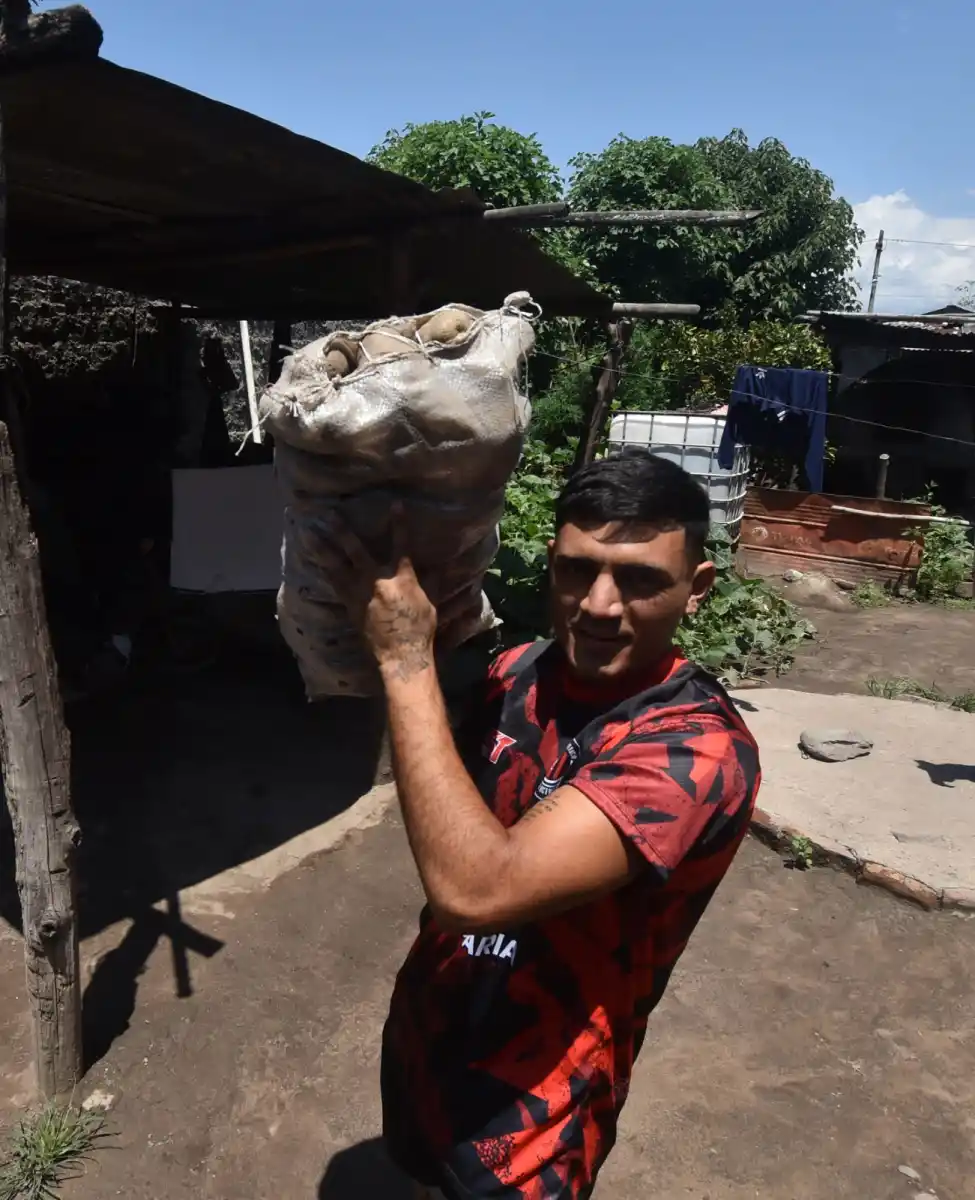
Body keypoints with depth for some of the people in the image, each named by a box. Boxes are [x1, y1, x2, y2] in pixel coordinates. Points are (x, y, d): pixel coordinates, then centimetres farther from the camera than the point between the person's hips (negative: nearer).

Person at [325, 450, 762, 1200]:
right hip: (422, 1036, 6)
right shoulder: (521, 671, -8)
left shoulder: (699, 749, -30)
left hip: (526, 1112, -6)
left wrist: (407, 660, -34)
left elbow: (475, 892, -39)